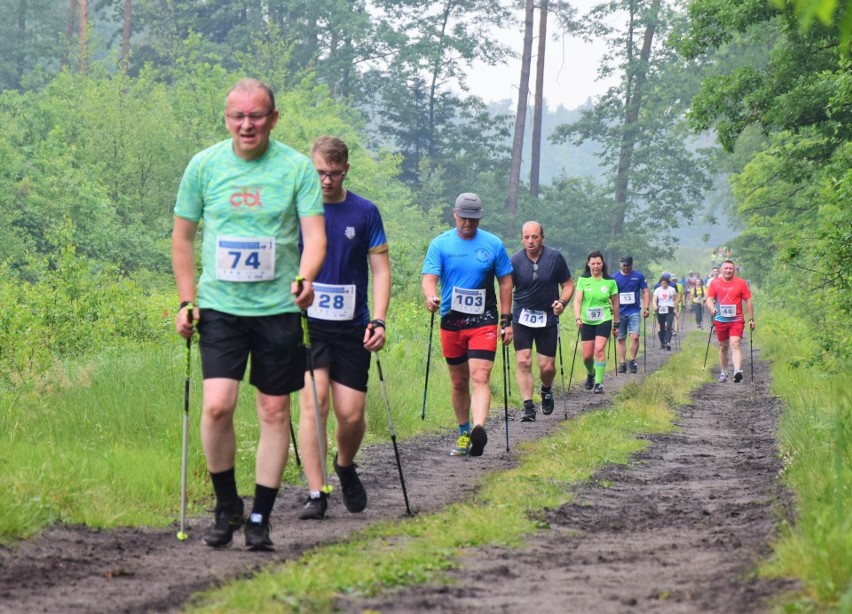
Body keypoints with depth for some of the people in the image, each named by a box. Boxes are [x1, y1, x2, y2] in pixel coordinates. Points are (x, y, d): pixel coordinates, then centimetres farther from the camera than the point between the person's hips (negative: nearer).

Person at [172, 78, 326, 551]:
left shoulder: (296, 167, -2)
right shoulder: (204, 165, 1)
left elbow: (314, 234, -6)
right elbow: (182, 236, 11)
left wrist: (304, 278, -26)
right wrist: (186, 300, 4)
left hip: (278, 308, 0)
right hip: (219, 307, 0)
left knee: (274, 412, 4)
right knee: (216, 406, -14)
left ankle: (260, 519, 15)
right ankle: (226, 506, 6)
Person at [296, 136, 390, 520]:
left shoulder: (365, 212, 4)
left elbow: (380, 269, 6)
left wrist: (378, 321, -6)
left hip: (352, 327, 1)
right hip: (306, 323, -1)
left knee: (351, 414, -2)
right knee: (313, 401, -17)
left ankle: (345, 467, 30)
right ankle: (316, 494, -13)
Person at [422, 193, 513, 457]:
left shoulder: (494, 245, 2)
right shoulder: (440, 244, 1)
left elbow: (505, 282, 8)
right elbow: (429, 278, -7)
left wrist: (506, 321, 5)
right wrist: (431, 297, -30)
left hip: (484, 322, -2)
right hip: (451, 321, 2)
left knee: (480, 378, -17)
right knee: (459, 383, 11)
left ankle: (479, 430, -32)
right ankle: (463, 433, 25)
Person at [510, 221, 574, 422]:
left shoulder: (555, 258, -7)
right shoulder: (515, 261, -7)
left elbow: (568, 285, 3)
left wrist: (562, 302, -17)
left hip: (548, 318, 0)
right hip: (522, 318, 0)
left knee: (547, 366, 0)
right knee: (523, 362, -11)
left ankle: (546, 390, 33)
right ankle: (528, 406, -7)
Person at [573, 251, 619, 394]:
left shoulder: (610, 282, -1)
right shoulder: (583, 280, -1)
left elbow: (615, 303, 8)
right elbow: (577, 300, -7)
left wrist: (616, 323, 13)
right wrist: (578, 318, -22)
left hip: (604, 321, -1)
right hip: (587, 322, 1)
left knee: (599, 349, -18)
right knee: (587, 355, 4)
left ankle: (599, 383, -14)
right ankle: (590, 374, 36)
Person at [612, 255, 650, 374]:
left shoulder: (639, 276, 3)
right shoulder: (614, 278, 4)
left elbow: (645, 292, 6)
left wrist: (646, 308, -4)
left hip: (634, 312, -1)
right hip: (620, 312, 1)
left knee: (634, 336, -13)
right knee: (620, 338, 4)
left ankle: (632, 361, 0)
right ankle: (622, 363, 10)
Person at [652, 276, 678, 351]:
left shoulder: (672, 290, 4)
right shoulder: (657, 290, 2)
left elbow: (675, 300, 13)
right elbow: (654, 300, -5)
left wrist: (676, 309, 11)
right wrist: (655, 306, -25)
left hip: (669, 309, -1)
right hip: (660, 310, 1)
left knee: (668, 326, -16)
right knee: (661, 328, 6)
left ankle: (668, 343, -25)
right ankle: (662, 343, 20)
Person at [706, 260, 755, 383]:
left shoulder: (741, 283, 0)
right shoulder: (715, 283, 4)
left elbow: (748, 301, 4)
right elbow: (709, 299, 2)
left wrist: (751, 319, 2)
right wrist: (712, 308, -21)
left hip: (736, 320, -3)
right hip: (720, 320, 3)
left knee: (735, 345, -17)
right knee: (723, 347, 12)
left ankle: (737, 371, -30)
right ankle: (724, 373, 23)